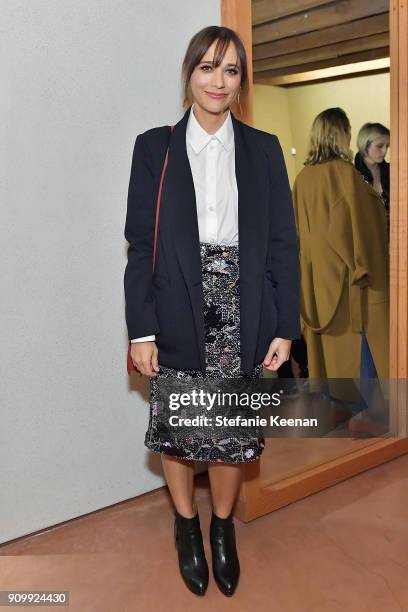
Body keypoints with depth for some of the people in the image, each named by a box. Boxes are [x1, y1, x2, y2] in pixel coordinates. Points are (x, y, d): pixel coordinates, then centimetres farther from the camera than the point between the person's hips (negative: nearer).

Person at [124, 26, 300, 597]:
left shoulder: (263, 150, 6)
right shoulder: (154, 147, 3)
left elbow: (284, 244, 5)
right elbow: (140, 244, -1)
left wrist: (285, 327, -1)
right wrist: (141, 329, -6)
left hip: (242, 317, 1)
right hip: (178, 318, 0)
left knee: (233, 432, 8)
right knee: (176, 430, 10)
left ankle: (223, 526, 34)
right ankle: (187, 526, 36)